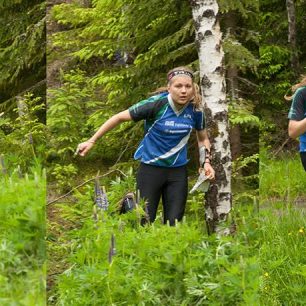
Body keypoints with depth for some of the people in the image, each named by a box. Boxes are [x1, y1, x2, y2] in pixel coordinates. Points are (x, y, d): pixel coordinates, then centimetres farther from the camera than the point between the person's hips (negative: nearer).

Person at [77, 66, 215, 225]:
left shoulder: (195, 110, -6)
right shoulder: (157, 104, -19)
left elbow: (203, 138, 14)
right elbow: (120, 117, -12)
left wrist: (206, 162, -3)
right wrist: (91, 141, -12)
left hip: (177, 171, 3)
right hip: (151, 169, -3)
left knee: (174, 223, 3)